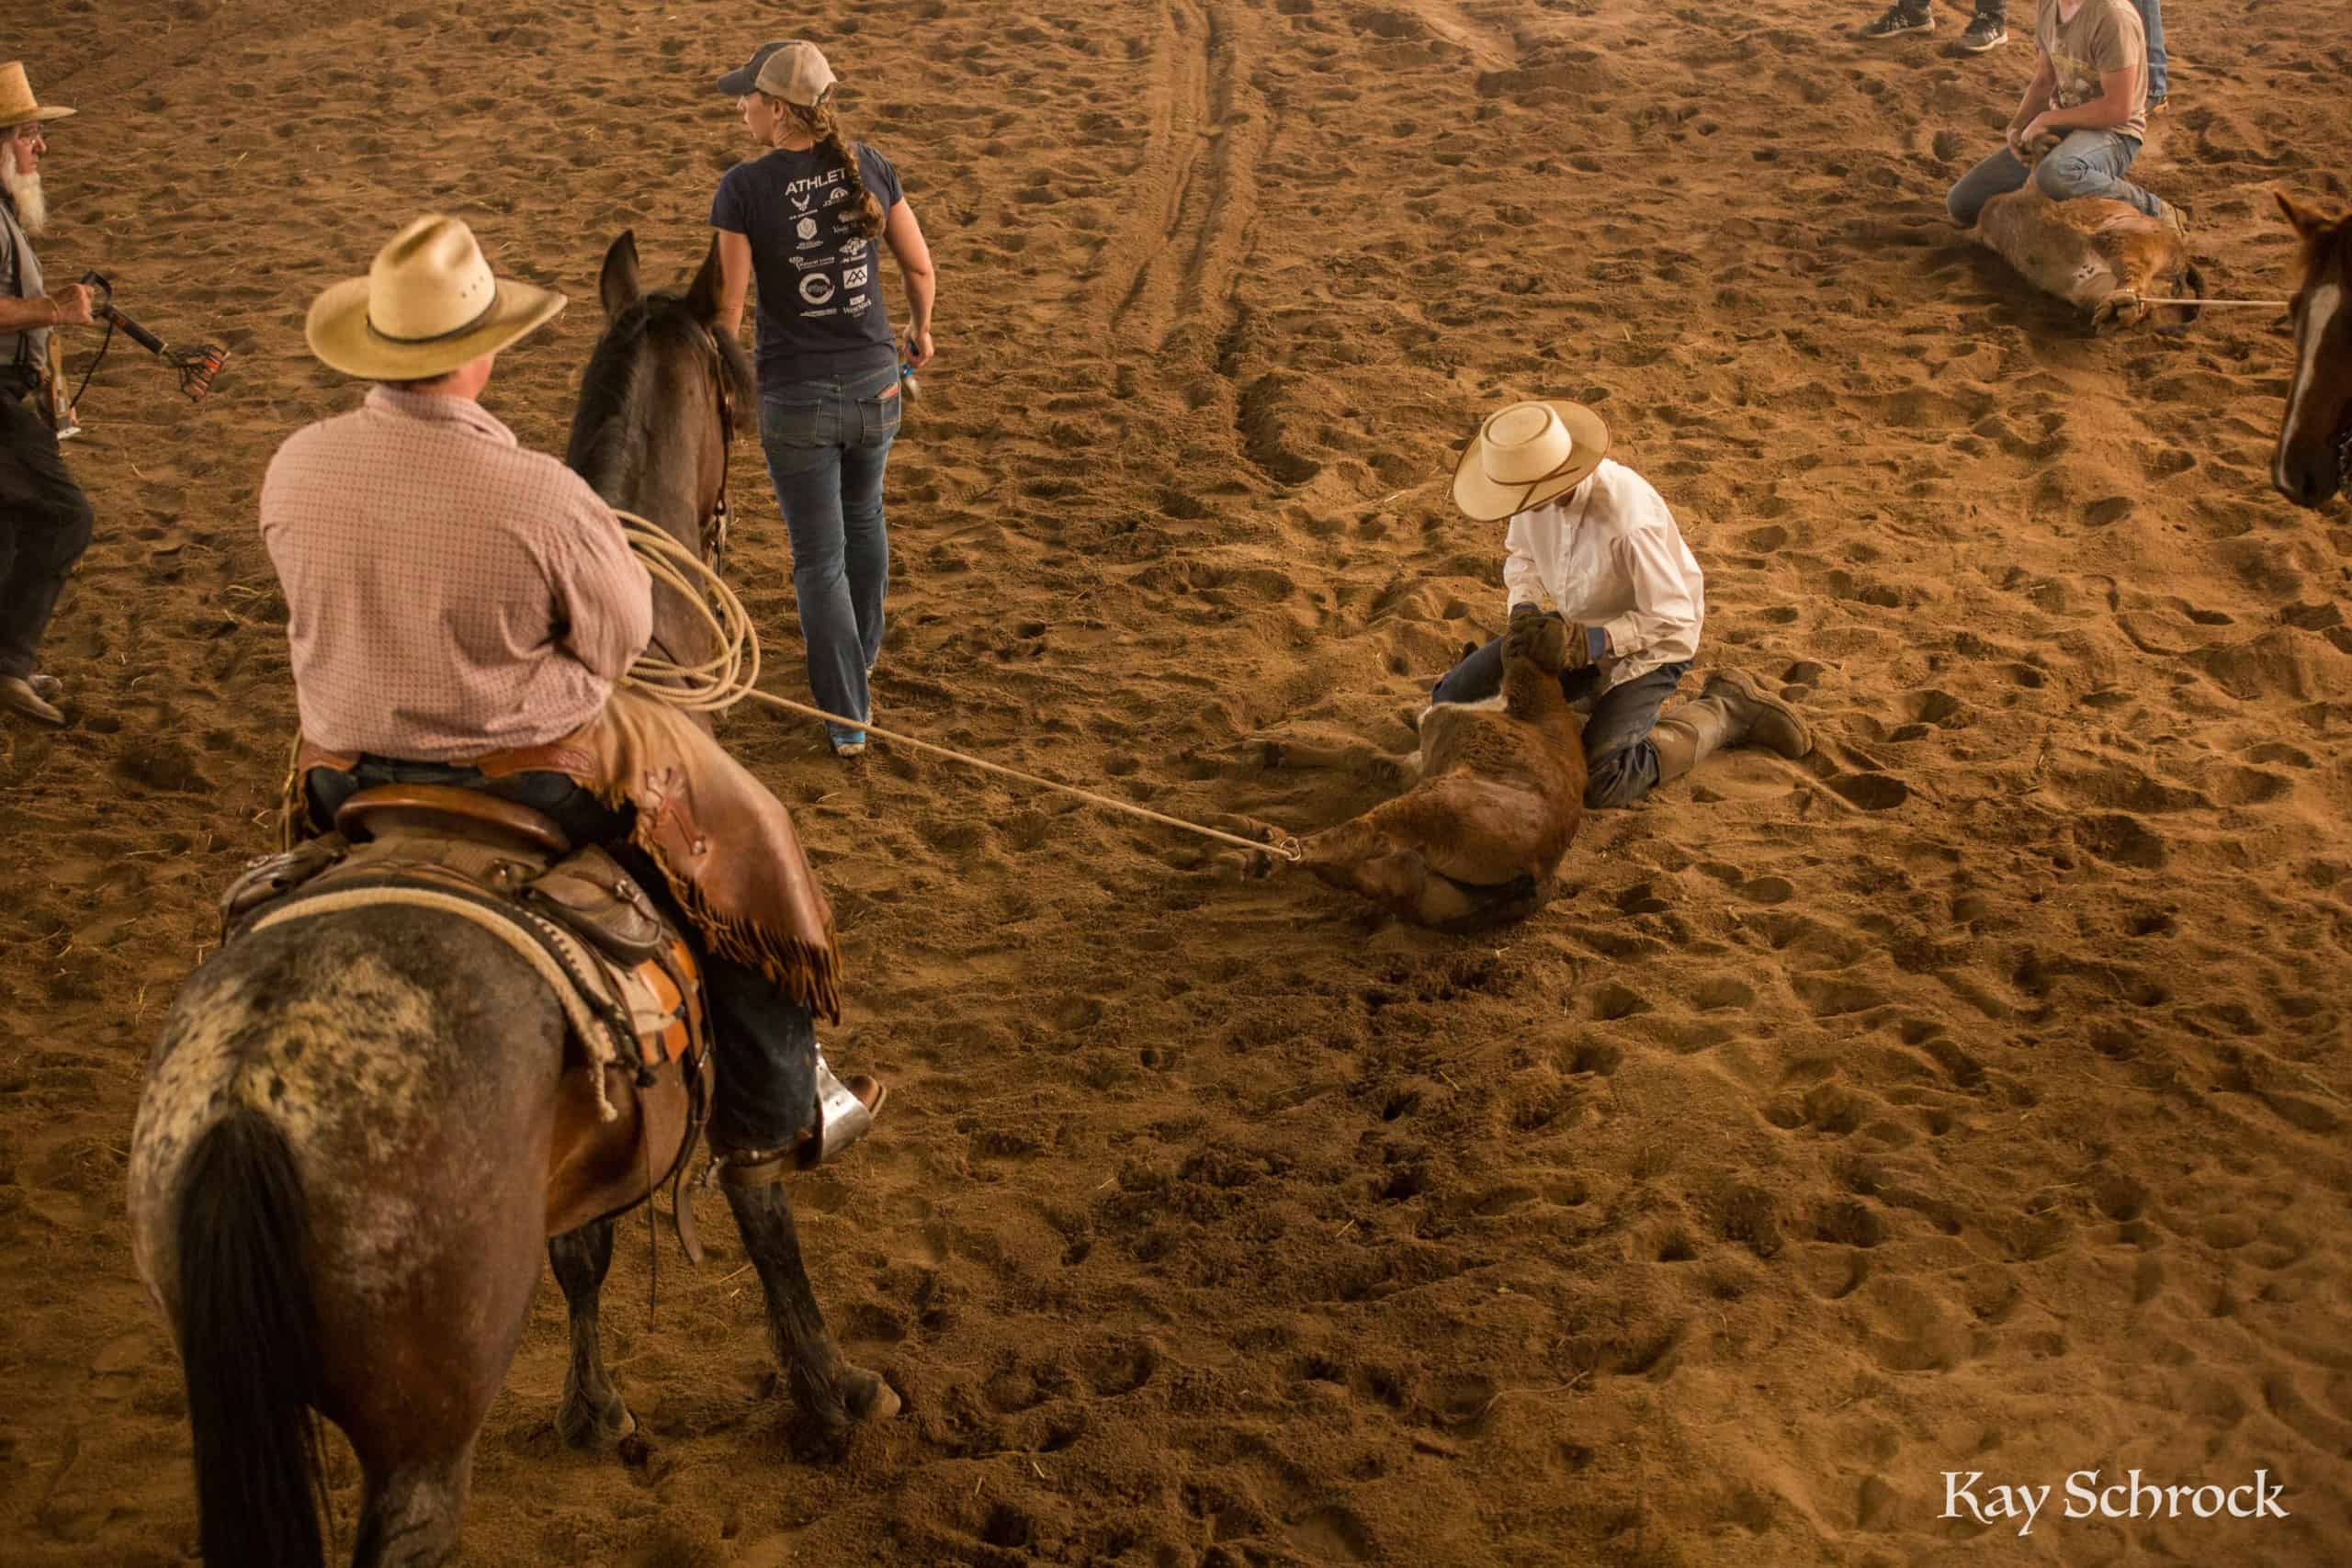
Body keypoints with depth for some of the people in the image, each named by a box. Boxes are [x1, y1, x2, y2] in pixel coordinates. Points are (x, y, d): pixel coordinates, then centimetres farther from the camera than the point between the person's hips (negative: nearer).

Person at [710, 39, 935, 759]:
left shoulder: (743, 189, -17)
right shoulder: (870, 166, -7)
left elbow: (728, 305, -14)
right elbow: (919, 264, 3)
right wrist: (921, 329, 23)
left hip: (795, 400, -4)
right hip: (874, 384, 4)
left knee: (819, 557, 10)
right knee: (862, 515, 31)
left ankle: (848, 719, 13)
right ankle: (858, 657, 48)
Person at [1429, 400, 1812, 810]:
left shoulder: (1626, 520, -38)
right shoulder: (1537, 484, -16)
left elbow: (1673, 619, -27)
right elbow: (1523, 553, 6)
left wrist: (1594, 641, -33)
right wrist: (1523, 606, -13)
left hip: (1650, 642, -7)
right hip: (1580, 628, 7)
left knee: (1599, 785, -21)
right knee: (1454, 698, -1)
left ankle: (1725, 712, 1)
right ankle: (1596, 693, 19)